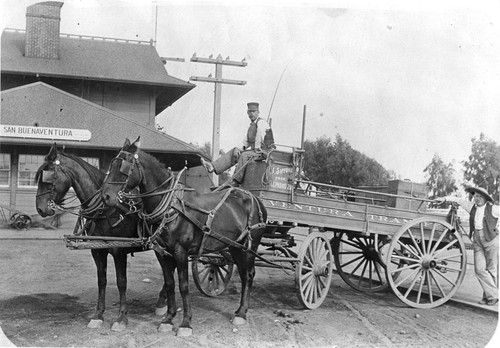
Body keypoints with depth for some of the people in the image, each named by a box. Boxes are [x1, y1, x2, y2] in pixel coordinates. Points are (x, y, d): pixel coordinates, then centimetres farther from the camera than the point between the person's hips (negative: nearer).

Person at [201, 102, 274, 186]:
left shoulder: (261, 122, -10)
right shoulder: (251, 125, 19)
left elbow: (260, 138, -20)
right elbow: (246, 141, 19)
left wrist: (256, 150, -16)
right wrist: (239, 149, 2)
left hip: (264, 151, -9)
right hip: (254, 150, 9)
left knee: (245, 155, -33)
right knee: (233, 153, 0)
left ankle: (236, 181, -33)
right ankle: (213, 167, -13)